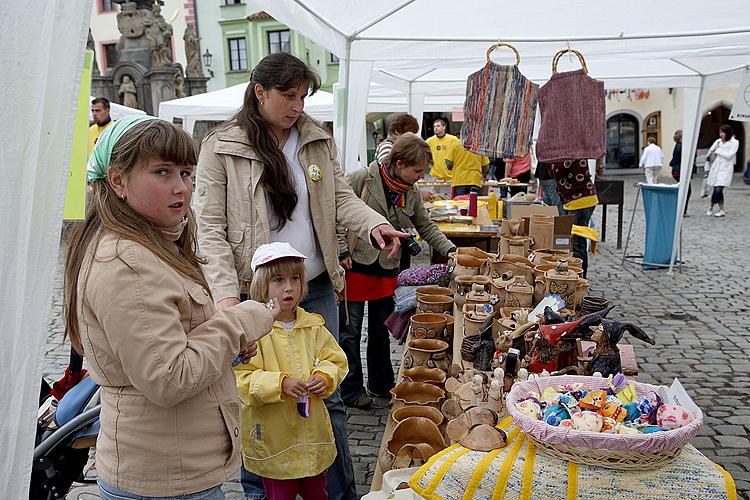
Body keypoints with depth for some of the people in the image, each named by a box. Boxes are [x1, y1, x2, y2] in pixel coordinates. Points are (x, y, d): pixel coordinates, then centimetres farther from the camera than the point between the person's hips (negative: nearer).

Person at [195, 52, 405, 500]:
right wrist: (226, 294, -21)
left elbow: (341, 198, 8)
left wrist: (373, 224, -14)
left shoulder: (318, 139, 7)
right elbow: (210, 228, -10)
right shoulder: (221, 148, -6)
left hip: (317, 290, 4)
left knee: (328, 397, 14)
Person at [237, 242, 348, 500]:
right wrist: (280, 384, -27)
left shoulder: (313, 326, 0)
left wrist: (324, 377, -12)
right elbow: (241, 379, -17)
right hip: (273, 436, -4)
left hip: (312, 429, 5)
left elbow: (335, 359, 8)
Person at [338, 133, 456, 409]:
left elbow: (426, 227, 15)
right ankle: (351, 390, 19)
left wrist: (450, 250, 3)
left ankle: (381, 384, 34)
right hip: (355, 266, -6)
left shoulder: (411, 194, 5)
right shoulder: (362, 179, -14)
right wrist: (342, 251, -15)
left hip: (387, 272, 6)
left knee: (381, 331, 17)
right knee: (350, 332, 5)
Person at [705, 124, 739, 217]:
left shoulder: (735, 143, -3)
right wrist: (707, 167, 18)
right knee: (718, 190, 6)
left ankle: (711, 206, 7)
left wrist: (718, 150, -7)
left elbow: (728, 155, -14)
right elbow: (709, 154, 16)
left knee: (718, 189, -15)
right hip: (715, 169, 4)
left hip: (725, 170, -4)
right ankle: (722, 210, 18)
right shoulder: (718, 141, 7)